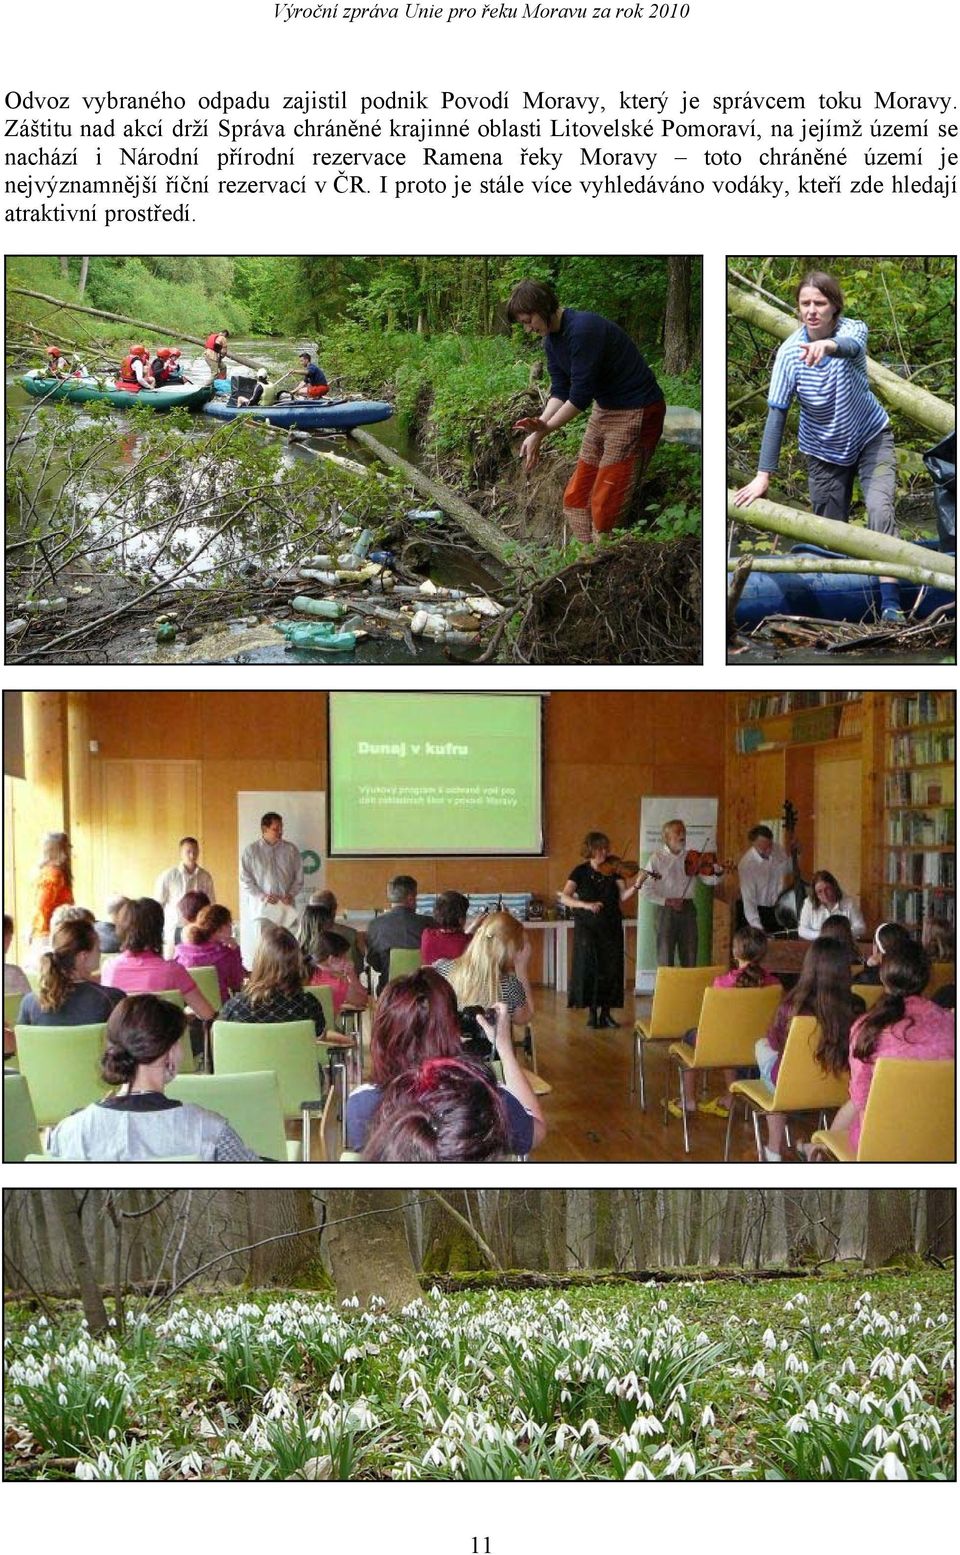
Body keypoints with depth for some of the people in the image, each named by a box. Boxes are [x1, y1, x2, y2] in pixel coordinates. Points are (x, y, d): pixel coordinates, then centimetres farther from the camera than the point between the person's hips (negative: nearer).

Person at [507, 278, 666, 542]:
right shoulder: (551, 340, 3)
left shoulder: (583, 329, -26)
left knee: (607, 505, -10)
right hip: (605, 409, 10)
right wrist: (538, 427, -12)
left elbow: (580, 394, -25)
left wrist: (545, 430, -19)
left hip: (637, 412, -10)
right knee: (577, 496, 9)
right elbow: (560, 390, 2)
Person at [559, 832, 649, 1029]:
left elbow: (623, 896, -8)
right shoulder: (580, 872, -2)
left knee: (611, 969, 0)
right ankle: (592, 1013, 4)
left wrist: (636, 885, -26)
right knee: (590, 967, -6)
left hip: (611, 927, 2)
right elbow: (564, 898, -11)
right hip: (587, 928, -2)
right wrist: (586, 905, -26)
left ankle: (606, 1012, 10)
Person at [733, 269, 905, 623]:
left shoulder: (852, 329, -21)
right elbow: (776, 414, -18)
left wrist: (829, 346, -71)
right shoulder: (790, 352, -18)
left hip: (871, 438, -2)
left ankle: (890, 604, -27)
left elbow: (852, 347, -46)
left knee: (880, 510, -22)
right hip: (824, 452, 2)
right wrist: (763, 475, -26)